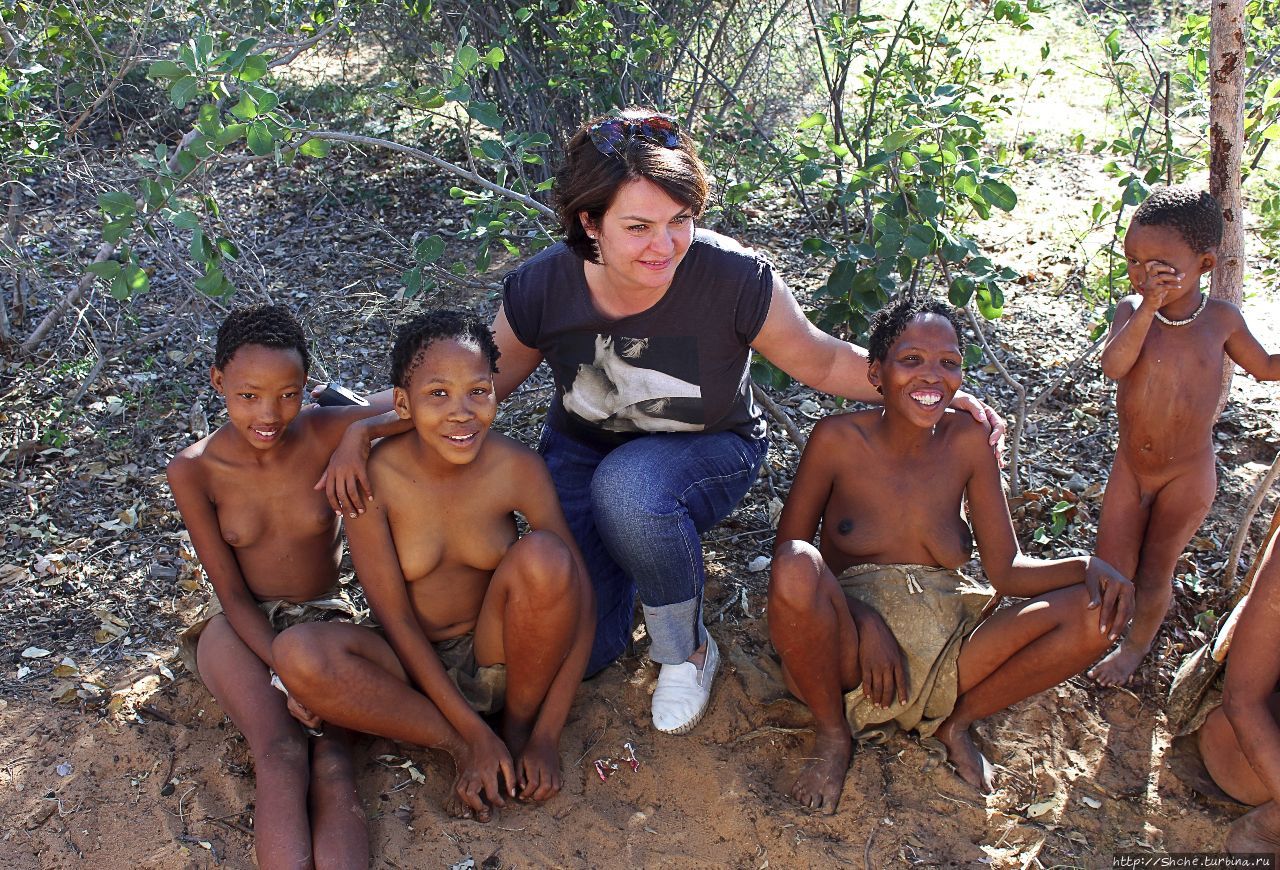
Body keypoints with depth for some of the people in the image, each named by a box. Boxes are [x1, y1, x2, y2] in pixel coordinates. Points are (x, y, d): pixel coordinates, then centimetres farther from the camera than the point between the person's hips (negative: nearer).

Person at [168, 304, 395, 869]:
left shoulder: (326, 434, -14)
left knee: (332, 764, -25)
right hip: (241, 627, 0)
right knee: (281, 754, -28)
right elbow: (233, 593, -9)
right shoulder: (194, 470, -10)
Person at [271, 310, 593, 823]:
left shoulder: (517, 469, -17)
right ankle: (457, 746, -11)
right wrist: (471, 735, -17)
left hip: (497, 659, 1)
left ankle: (518, 727, -6)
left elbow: (580, 601, -15)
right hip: (414, 667, 0)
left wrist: (545, 737, -18)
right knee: (298, 654, -29)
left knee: (542, 556, -29)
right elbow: (395, 617, -14)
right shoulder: (373, 478, -18)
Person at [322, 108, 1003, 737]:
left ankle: (686, 651, -9)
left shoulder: (736, 280, -25)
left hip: (709, 452, -2)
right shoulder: (539, 291, -19)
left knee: (629, 486, -39)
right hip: (582, 453, 3)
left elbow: (824, 362, -9)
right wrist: (364, 430, -15)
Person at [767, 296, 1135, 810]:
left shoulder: (967, 440, 2)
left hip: (945, 659, 3)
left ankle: (956, 721, 7)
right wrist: (867, 622, -20)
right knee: (798, 567, -35)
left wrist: (1088, 567, -17)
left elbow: (1006, 569, 2)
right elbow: (787, 555, -7)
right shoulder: (838, 439, -6)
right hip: (849, 653, -3)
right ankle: (833, 734, -6)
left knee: (1097, 613, -14)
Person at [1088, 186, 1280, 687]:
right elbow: (1113, 366, -29)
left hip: (1187, 474, -1)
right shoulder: (1132, 309, -10)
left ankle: (1139, 643, 37)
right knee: (1112, 571, 4)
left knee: (1155, 571, 10)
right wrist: (1148, 307, -36)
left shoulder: (1221, 318, -8)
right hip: (1130, 465, 1)